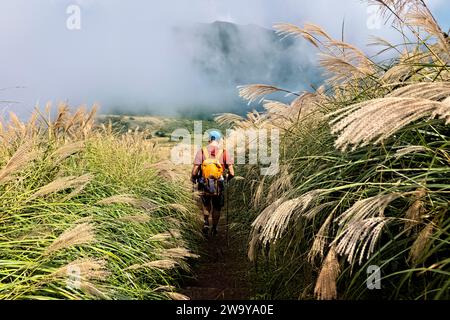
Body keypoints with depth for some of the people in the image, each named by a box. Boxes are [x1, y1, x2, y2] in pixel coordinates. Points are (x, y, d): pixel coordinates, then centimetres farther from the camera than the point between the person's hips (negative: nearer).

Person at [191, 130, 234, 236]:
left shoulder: (201, 151, -6)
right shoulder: (224, 153, -5)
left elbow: (195, 171, -10)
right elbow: (232, 173, -7)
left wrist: (193, 178, 11)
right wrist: (228, 178, 16)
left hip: (204, 185, 0)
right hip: (218, 186, 0)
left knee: (206, 205, 28)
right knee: (217, 208, 24)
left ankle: (206, 222, 9)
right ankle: (214, 229, 33)